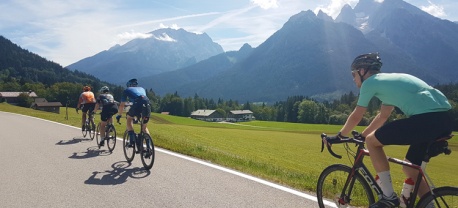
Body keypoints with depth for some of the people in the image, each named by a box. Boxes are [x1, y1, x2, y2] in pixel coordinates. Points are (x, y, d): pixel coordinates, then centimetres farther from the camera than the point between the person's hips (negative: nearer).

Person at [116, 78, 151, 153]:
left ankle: (132, 139, 5)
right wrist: (141, 114, 57)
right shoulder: (142, 89, 38)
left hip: (137, 104, -3)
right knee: (144, 128, 19)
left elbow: (122, 105, 31)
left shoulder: (127, 90, 28)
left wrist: (119, 115, 45)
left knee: (129, 119, 23)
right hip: (147, 104, 4)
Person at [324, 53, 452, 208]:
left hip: (427, 119, -9)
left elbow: (356, 117, 8)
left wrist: (339, 136, 23)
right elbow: (383, 116, 36)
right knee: (409, 169, 22)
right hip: (444, 120, 9)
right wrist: (361, 135, 40)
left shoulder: (370, 82, 3)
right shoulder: (389, 80, 29)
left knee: (372, 141, 4)